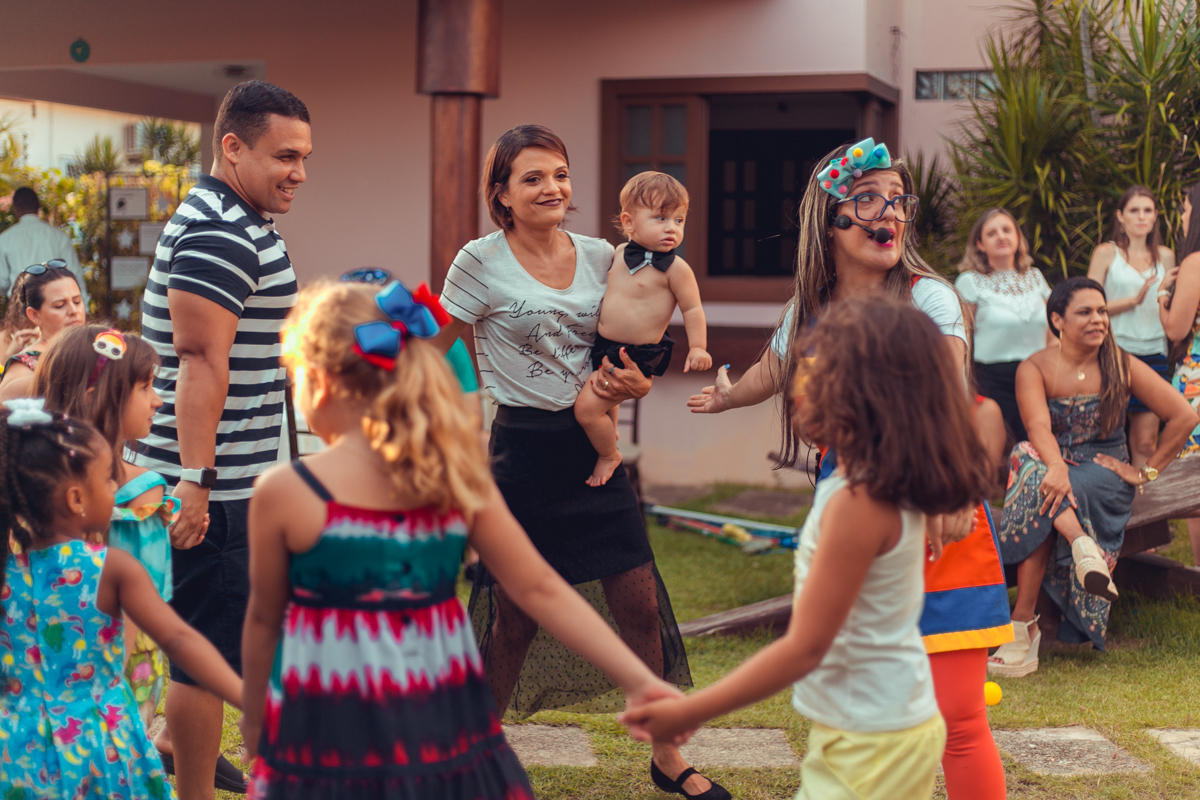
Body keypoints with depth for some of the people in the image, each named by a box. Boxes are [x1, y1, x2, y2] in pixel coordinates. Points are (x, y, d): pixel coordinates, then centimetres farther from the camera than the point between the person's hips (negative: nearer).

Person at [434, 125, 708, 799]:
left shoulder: (600, 257, 6)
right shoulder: (482, 263, -6)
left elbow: (627, 351, 15)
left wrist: (635, 384, -6)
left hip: (593, 448, 4)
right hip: (523, 450, -4)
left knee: (642, 608, 4)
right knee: (513, 616, 4)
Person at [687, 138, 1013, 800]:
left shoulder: (926, 297, -10)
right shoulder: (808, 311, 4)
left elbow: (952, 392, -28)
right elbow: (771, 372, 28)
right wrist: (724, 397, 47)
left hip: (936, 521, -4)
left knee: (956, 719, -9)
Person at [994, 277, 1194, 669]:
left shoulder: (1123, 367, 1)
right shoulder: (1034, 368, -2)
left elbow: (1184, 416, 3)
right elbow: (1038, 426, -21)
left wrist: (1148, 471, -2)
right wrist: (1056, 467, -42)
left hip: (1106, 473, -1)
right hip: (1053, 466, 1)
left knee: (1040, 498, -35)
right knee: (1028, 459, -37)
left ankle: (1024, 624, -38)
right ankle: (1082, 545, -49)